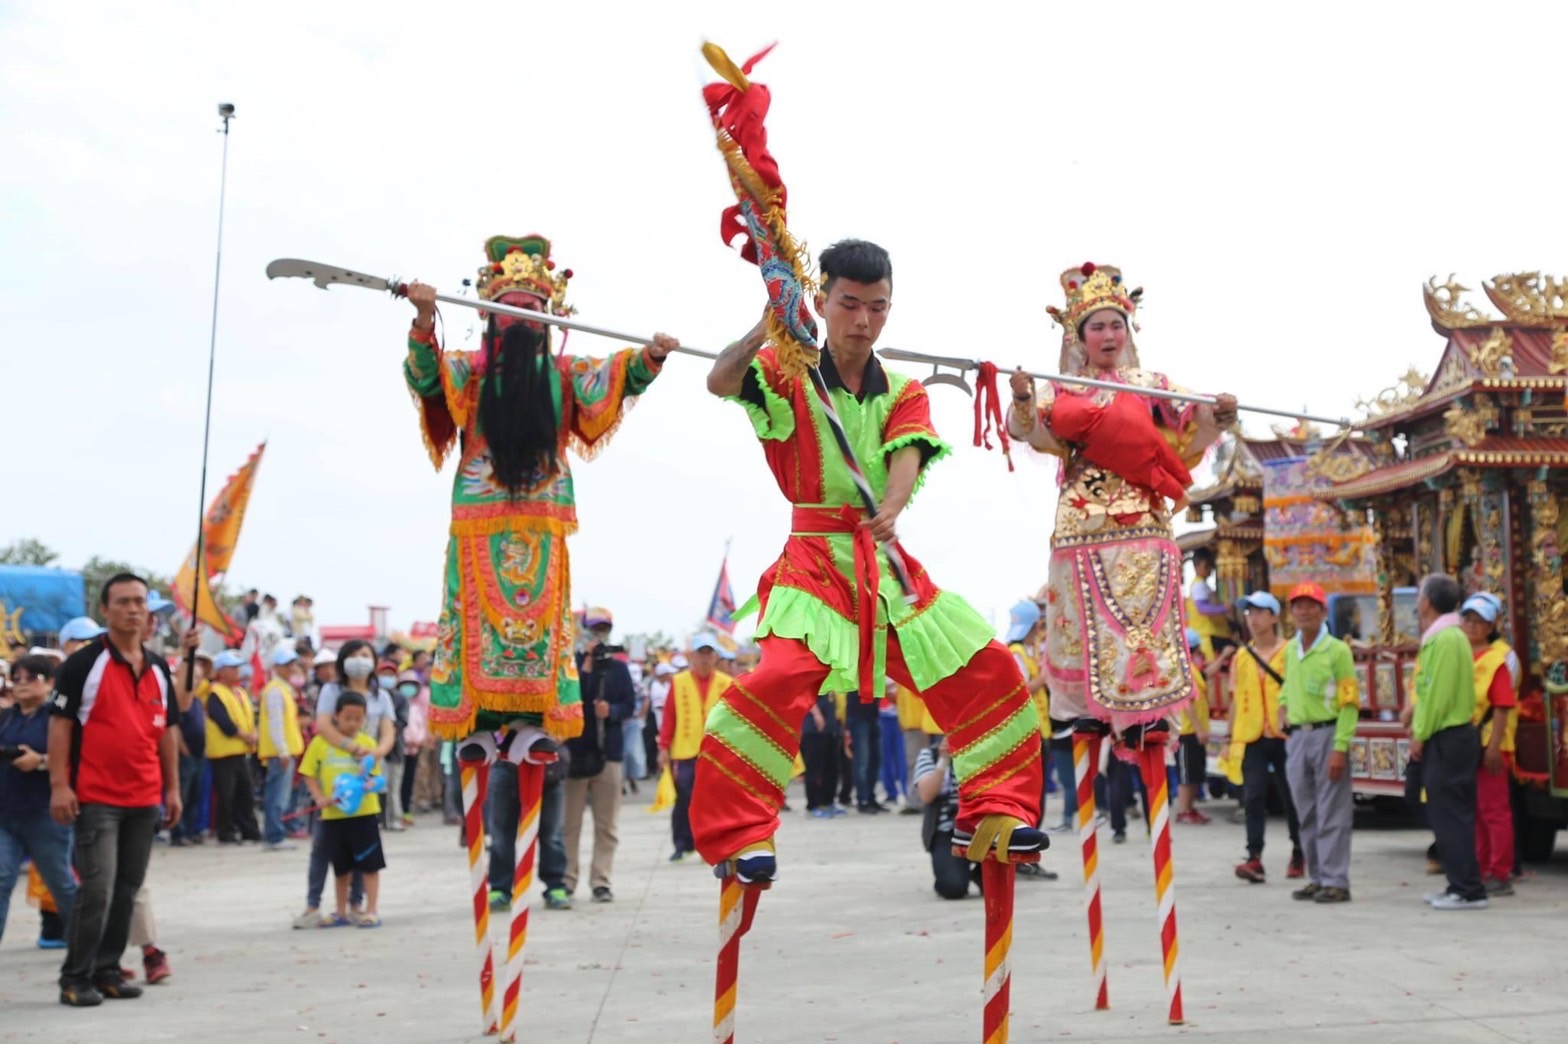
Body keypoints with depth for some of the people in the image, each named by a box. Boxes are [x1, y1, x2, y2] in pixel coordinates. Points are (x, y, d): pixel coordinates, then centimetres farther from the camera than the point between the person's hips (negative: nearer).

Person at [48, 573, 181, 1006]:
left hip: (145, 799, 6)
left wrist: (172, 788, 14)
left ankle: (107, 970, 20)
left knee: (127, 889, 10)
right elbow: (60, 723, -6)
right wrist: (59, 785, -13)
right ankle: (76, 977, 4)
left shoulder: (158, 668, 12)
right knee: (97, 888, -9)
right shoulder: (83, 662, -5)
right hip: (96, 797, -6)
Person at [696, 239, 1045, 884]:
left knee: (988, 670, 2)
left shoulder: (903, 393, 12)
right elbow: (719, 382, -20)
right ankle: (741, 835, -15)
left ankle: (993, 811, 17)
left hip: (889, 561, 5)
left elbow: (906, 460, -8)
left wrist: (890, 511, -30)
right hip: (814, 559, -5)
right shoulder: (789, 375, 1)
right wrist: (767, 328, -36)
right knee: (780, 677, -27)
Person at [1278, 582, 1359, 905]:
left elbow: (1350, 703, -10)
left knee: (1332, 812, -3)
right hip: (1297, 736, 6)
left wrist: (1340, 748, -16)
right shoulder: (1289, 650, 12)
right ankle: (1317, 878, 17)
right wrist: (1285, 708, 8)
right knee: (1306, 813, 9)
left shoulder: (1337, 650, -7)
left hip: (1327, 734, -6)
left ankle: (1336, 881, 1)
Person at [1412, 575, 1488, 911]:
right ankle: (1460, 884, 20)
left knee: (1451, 815, -7)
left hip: (1447, 740, -10)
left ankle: (1468, 890, -5)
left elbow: (1439, 694, -20)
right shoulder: (1441, 637, 15)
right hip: (1447, 736, 10)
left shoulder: (1446, 639, -16)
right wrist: (1420, 730, 15)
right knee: (1446, 814, 14)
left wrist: (1421, 735, -14)